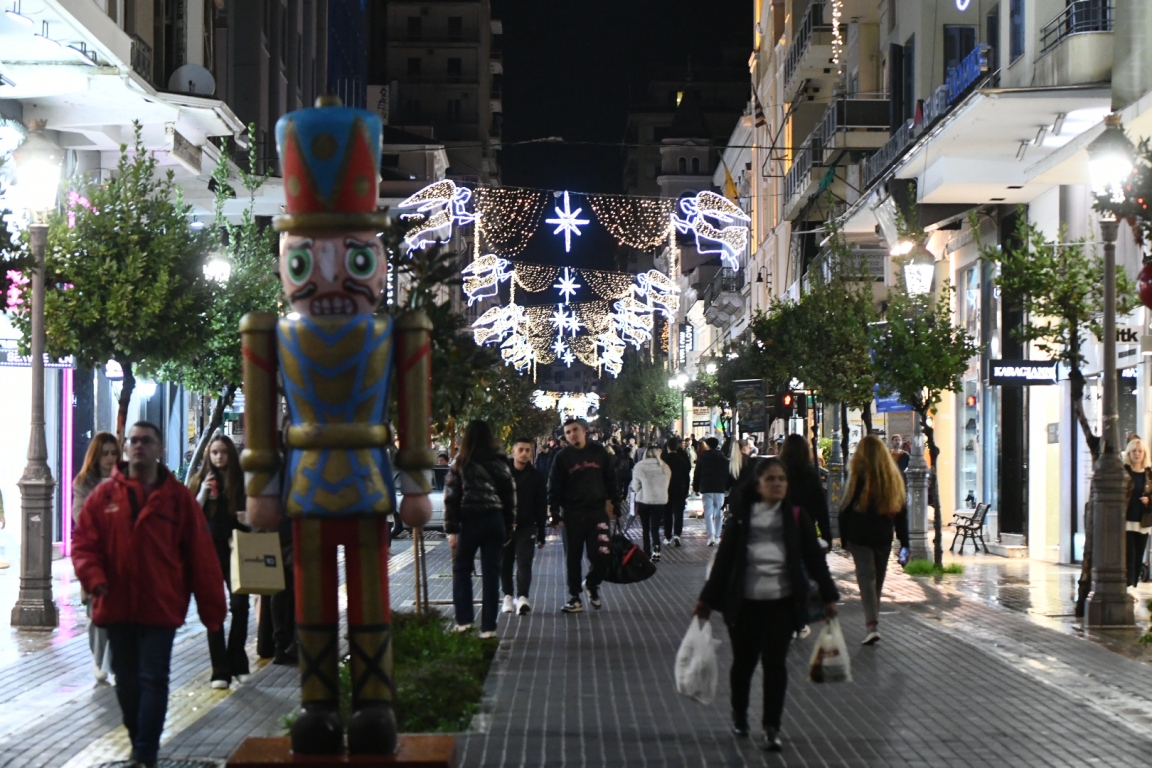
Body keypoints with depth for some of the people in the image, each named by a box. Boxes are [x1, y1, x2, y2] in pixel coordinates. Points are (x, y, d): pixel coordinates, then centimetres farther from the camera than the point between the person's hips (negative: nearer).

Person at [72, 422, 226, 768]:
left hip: (160, 607, -3)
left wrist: (211, 606, -2)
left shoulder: (178, 497, -1)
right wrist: (93, 577, -16)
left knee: (153, 680, -5)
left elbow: (201, 555, -1)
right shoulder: (105, 495, 4)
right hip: (116, 606, 3)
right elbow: (83, 540, 2)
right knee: (126, 680, 14)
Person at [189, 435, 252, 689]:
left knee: (240, 604, -5)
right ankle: (220, 670, 3)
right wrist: (203, 493, -13)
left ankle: (238, 663, 9)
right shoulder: (201, 480, 5)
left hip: (236, 550, 0)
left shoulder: (242, 480, 6)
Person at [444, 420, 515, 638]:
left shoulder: (460, 465, -3)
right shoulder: (500, 464, 4)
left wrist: (451, 529, -2)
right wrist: (508, 528, 11)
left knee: (461, 568, 14)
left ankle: (464, 619, 7)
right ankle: (488, 626, 4)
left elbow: (451, 499, -5)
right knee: (491, 572, 5)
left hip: (470, 522, -2)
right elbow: (510, 497, 6)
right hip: (495, 521, 2)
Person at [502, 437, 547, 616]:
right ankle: (508, 596, 21)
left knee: (524, 562, -12)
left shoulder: (536, 477, 1)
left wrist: (541, 534, 1)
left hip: (526, 527, -1)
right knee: (505, 563, 9)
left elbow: (541, 507, 3)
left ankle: (522, 597, -22)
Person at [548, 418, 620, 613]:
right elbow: (554, 487, 1)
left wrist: (616, 505, 7)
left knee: (602, 556, -6)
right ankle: (574, 598, 17)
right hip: (572, 514, 0)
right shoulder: (562, 456, 1)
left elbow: (610, 480, 11)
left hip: (598, 511, 1)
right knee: (573, 558, 6)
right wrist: (555, 513, -5)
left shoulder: (599, 452, 5)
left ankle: (591, 584, 22)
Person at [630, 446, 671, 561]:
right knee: (655, 528, 4)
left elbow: (635, 486, -2)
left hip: (643, 500, -1)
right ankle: (656, 550, -18)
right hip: (660, 500, 1)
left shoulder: (640, 466, -10)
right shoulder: (664, 467, -3)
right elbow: (667, 485, 7)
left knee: (645, 528, 13)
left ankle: (647, 554, 16)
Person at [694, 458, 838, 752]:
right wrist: (707, 599, 5)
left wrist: (828, 596, 4)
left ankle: (772, 728, 6)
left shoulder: (796, 515, 3)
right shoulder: (742, 516, 1)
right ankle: (739, 715, 34)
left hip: (782, 600, 0)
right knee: (743, 661, 11)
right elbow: (724, 558, 4)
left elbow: (814, 557, 6)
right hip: (744, 601, 0)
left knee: (775, 662, -3)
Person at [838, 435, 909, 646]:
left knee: (866, 577, -6)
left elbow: (847, 508, -8)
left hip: (860, 537, -4)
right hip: (884, 537, 4)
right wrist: (904, 541, 12)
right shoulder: (894, 477, 3)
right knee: (878, 578, 17)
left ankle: (872, 624, -20)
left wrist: (843, 537, 1)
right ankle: (873, 619, 27)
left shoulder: (859, 477, -10)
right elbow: (902, 511, 8)